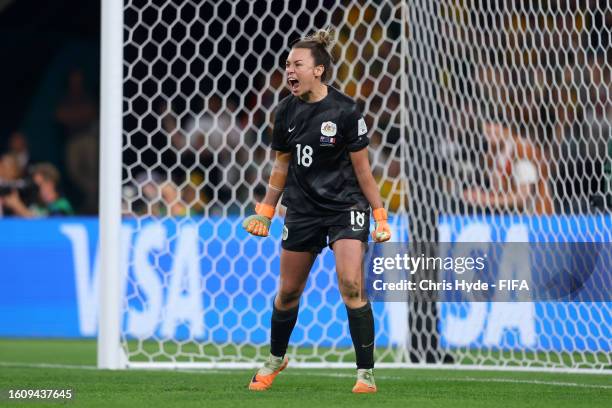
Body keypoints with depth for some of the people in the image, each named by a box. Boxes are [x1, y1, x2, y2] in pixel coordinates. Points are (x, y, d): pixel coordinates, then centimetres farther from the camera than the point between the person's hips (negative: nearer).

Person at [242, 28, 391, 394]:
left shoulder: (345, 111, -14)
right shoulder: (286, 112, 0)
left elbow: (363, 169, -9)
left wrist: (381, 217, -9)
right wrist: (265, 211, 13)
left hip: (346, 207, -5)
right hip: (302, 209, 5)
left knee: (352, 286, -18)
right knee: (288, 292, 12)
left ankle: (366, 373, -11)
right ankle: (276, 359, 36)